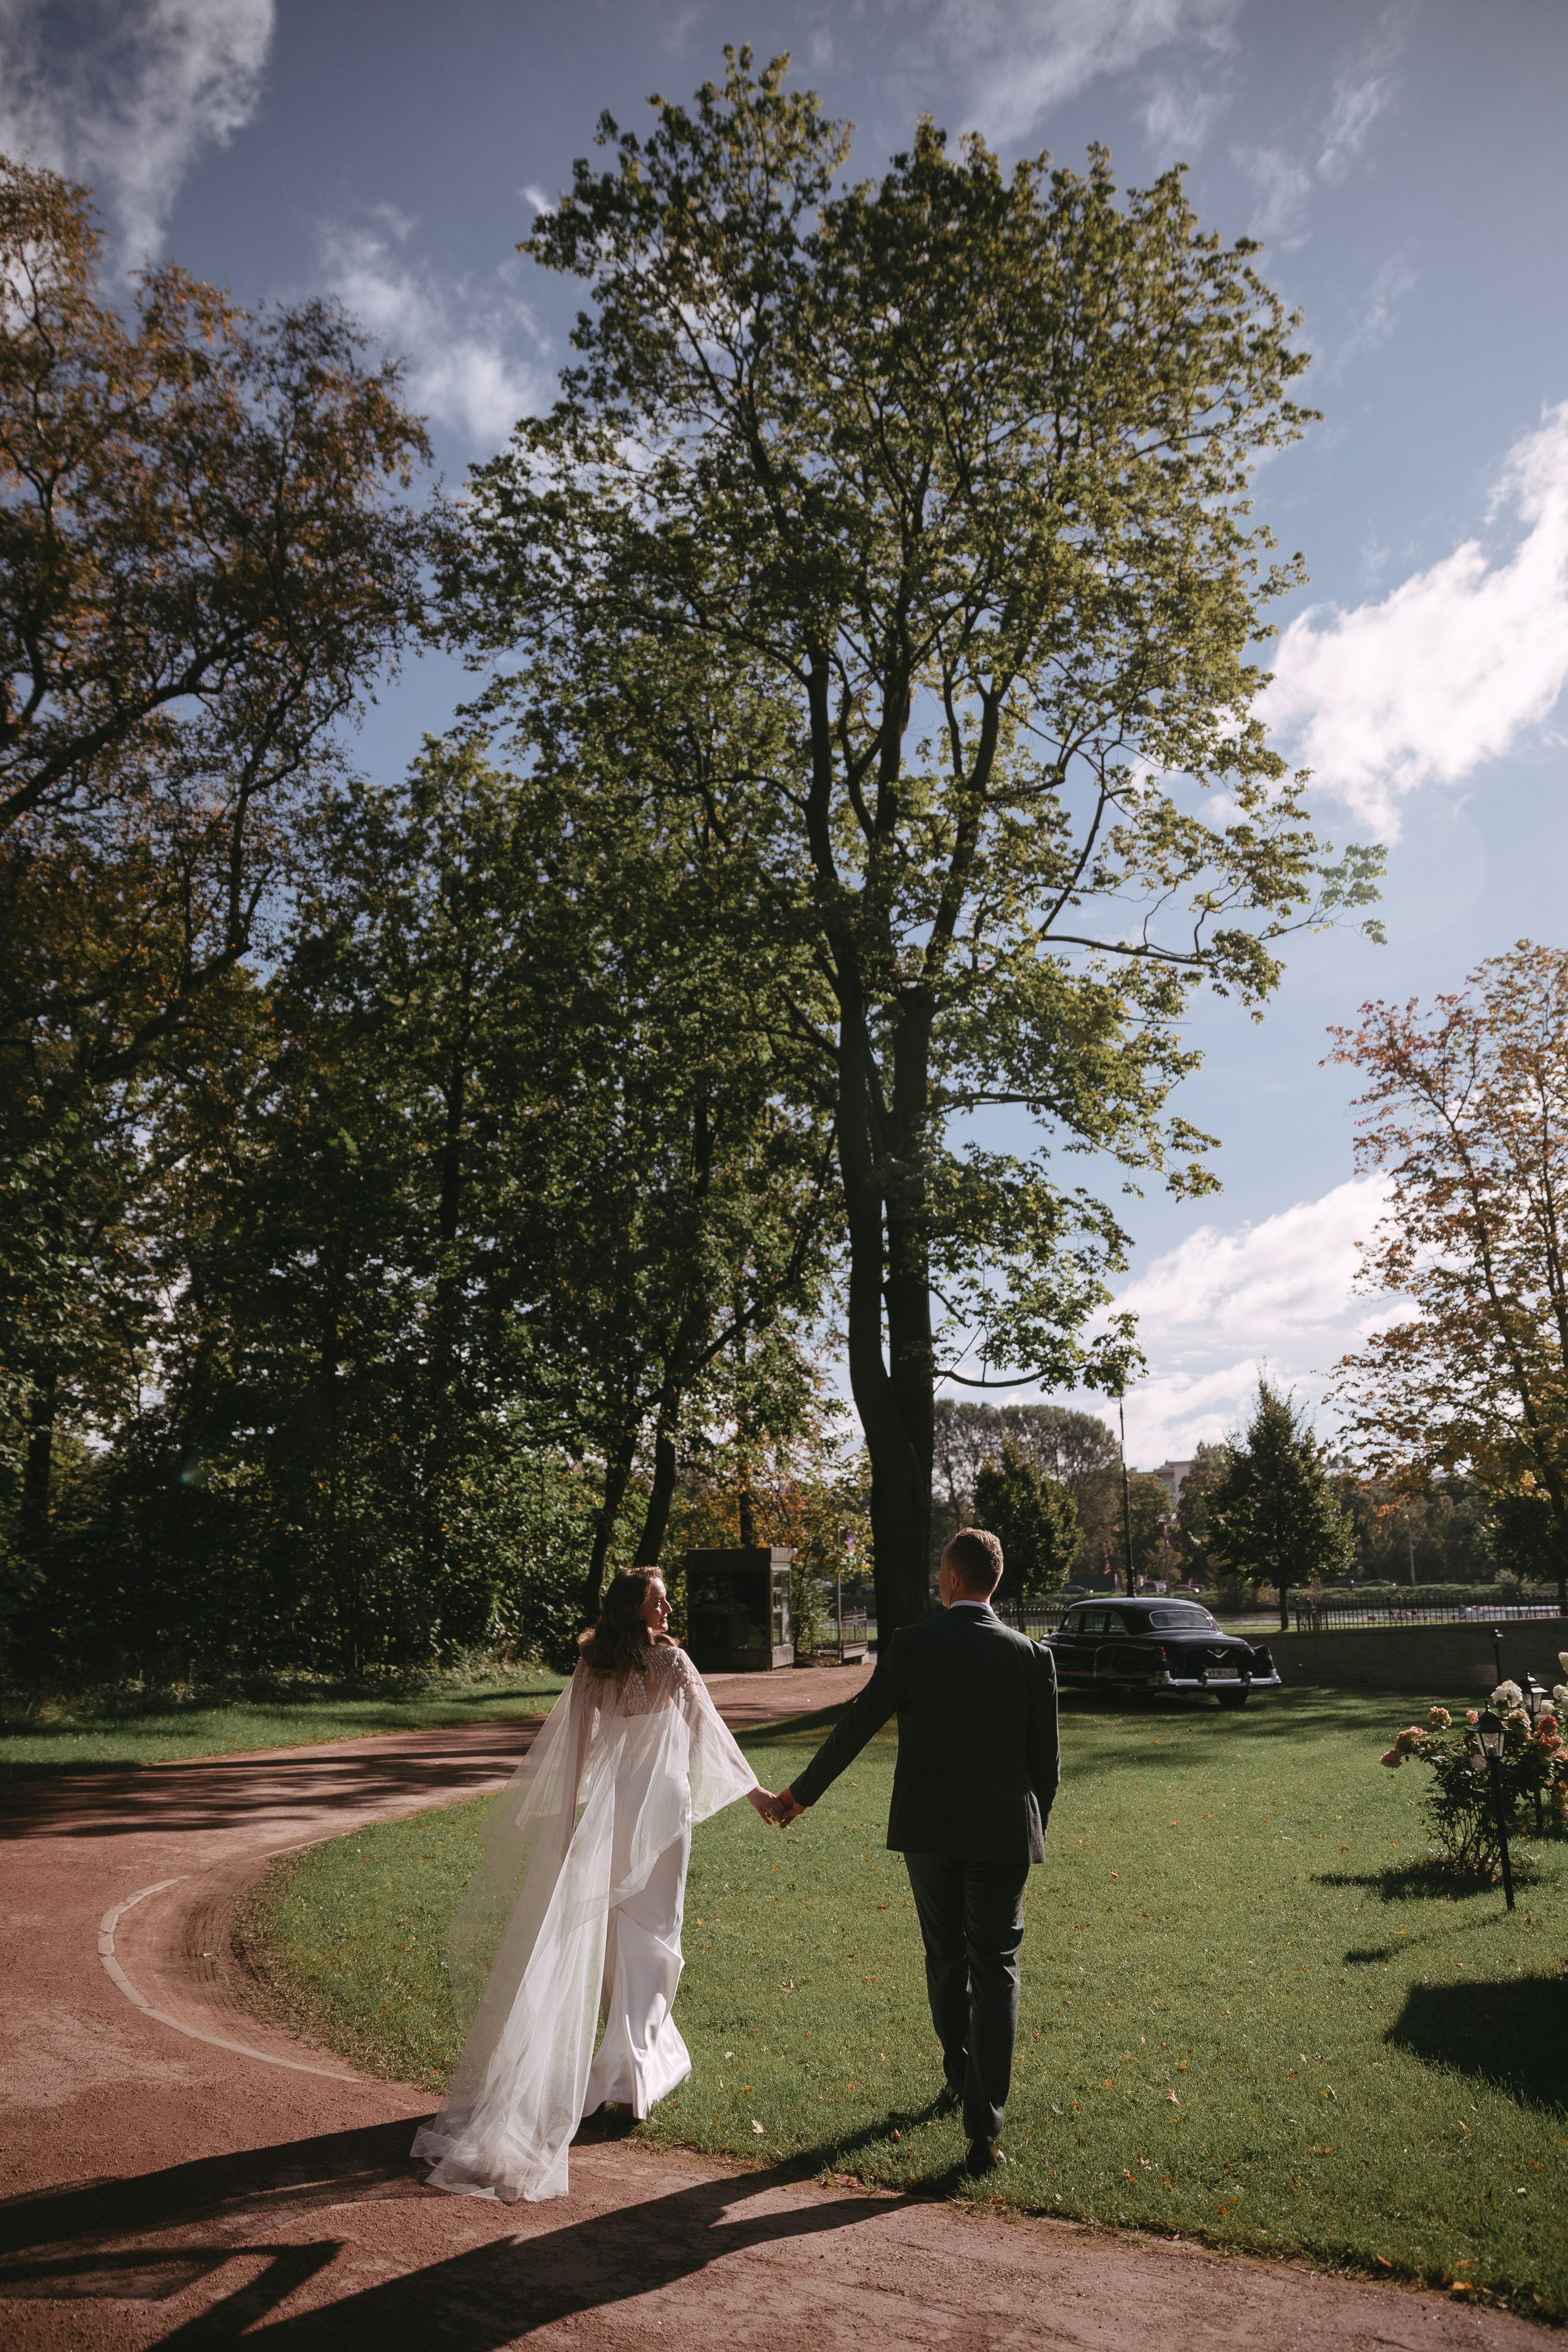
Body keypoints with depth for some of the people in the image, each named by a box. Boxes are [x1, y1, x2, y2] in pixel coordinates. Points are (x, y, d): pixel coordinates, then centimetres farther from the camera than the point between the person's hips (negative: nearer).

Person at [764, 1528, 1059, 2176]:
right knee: (995, 1970, 5)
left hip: (928, 1831, 0)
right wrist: (1033, 1828, 17)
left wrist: (800, 1793, 9)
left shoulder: (912, 1645, -9)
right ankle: (984, 2127, 0)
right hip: (1002, 1835, 0)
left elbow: (854, 1727, -3)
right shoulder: (1030, 1656, -6)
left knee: (946, 1960, 20)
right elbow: (1046, 1757, 0)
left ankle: (960, 2080, 37)